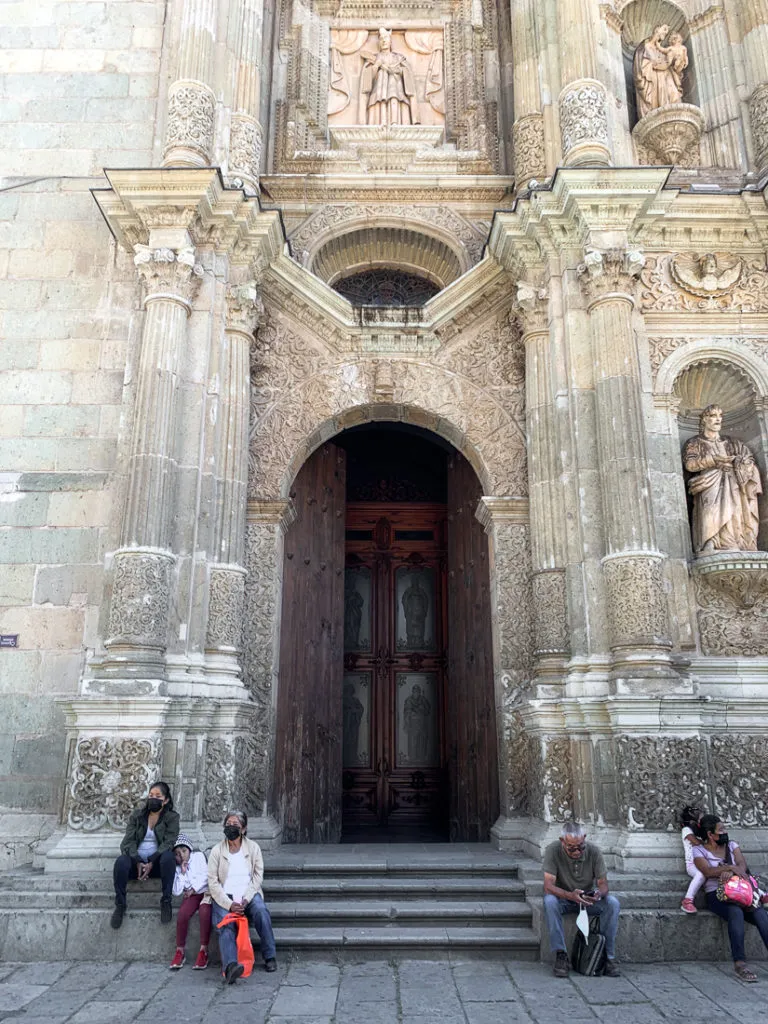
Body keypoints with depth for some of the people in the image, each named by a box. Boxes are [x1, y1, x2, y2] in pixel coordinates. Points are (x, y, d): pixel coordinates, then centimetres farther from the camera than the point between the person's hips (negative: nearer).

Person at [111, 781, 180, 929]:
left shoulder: (172, 817, 1)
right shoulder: (137, 815, 7)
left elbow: (168, 843, -11)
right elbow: (128, 841, -4)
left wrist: (151, 862, -26)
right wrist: (138, 862, -21)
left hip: (158, 862, -1)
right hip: (137, 860, 1)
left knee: (168, 856, -35)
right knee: (121, 861, -31)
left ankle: (166, 902, -22)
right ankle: (120, 904, -15)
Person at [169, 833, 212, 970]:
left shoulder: (198, 856, 6)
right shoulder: (176, 868, 12)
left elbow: (204, 876, -1)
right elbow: (176, 891, 1)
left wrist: (192, 890, -7)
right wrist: (182, 873, -4)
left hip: (205, 891, -3)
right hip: (190, 895, 3)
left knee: (204, 911, -32)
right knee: (182, 914, -28)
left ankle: (203, 951, -28)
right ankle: (180, 951, -15)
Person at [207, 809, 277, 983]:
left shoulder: (253, 847, 8)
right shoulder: (217, 851, 5)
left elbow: (258, 876, 4)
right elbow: (213, 882, -1)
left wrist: (246, 898, -13)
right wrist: (229, 904, -15)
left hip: (248, 894, 0)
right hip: (225, 897, 0)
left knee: (261, 910, -29)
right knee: (225, 924, -29)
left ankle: (269, 957, -19)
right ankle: (230, 966, -46)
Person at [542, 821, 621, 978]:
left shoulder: (593, 852, -15)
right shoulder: (553, 850, -23)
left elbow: (603, 883, -11)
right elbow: (548, 886, -27)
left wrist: (599, 893, -36)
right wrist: (570, 895, -45)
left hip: (588, 900, 2)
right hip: (563, 898, -2)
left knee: (613, 903, -26)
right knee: (549, 901, -35)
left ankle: (608, 955, -15)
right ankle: (560, 955, -25)